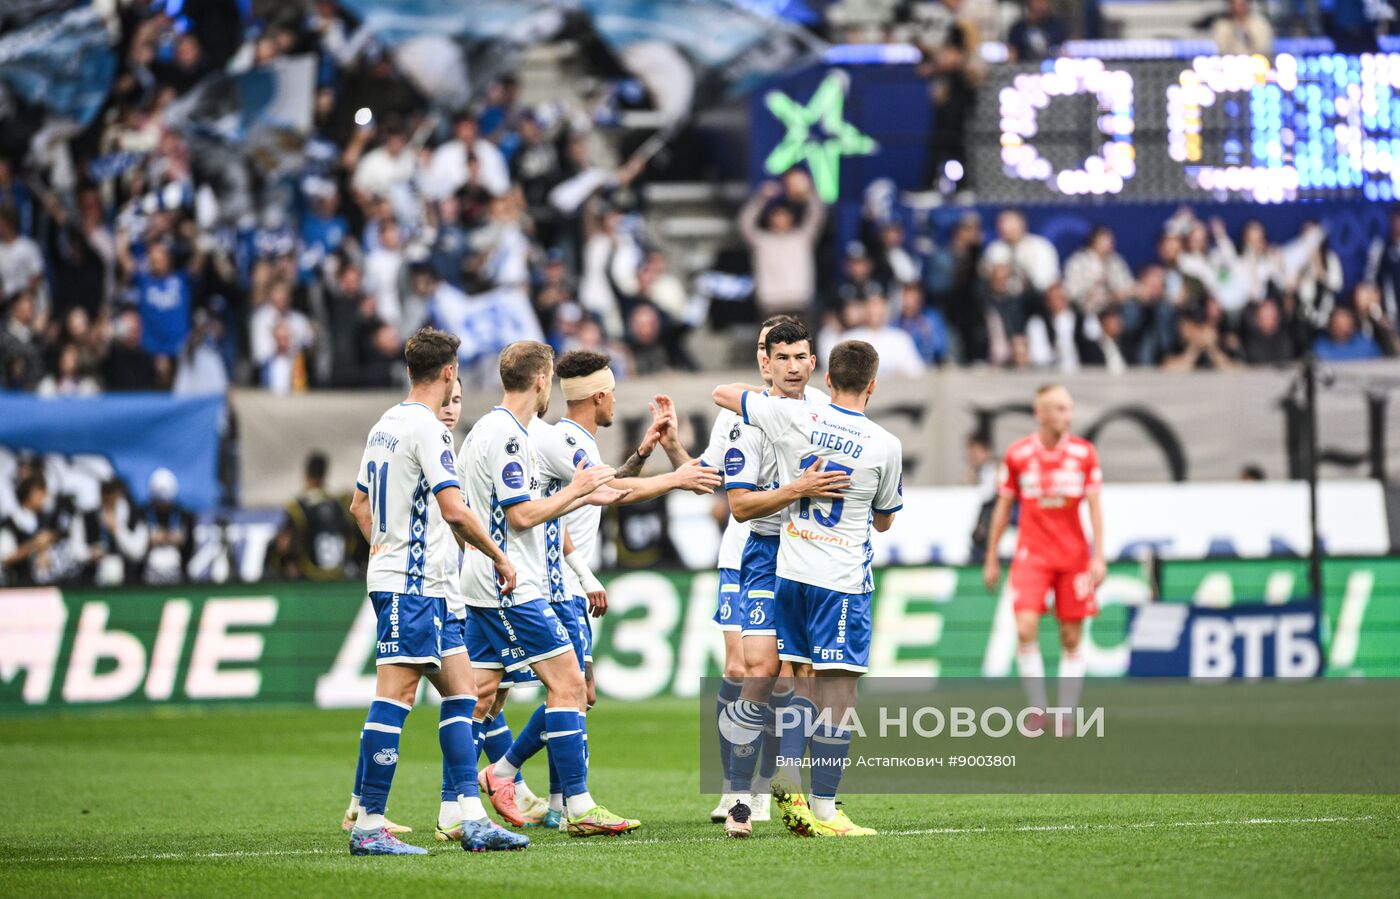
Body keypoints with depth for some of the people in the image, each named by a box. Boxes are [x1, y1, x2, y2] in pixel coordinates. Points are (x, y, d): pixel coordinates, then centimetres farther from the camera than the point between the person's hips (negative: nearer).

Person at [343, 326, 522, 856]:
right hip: (412, 583, -10)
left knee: (459, 690, 10)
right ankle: (367, 827, -11)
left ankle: (473, 818, 7)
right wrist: (498, 556, -10)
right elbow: (454, 510, -20)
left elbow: (359, 504, 24)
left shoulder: (385, 426, 15)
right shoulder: (427, 429, -14)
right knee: (394, 696, -10)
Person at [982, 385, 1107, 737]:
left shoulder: (1085, 453, 0)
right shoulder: (1017, 455, -1)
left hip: (1074, 556, 1)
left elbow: (1094, 507, 1)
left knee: (1071, 638, 2)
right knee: (1026, 629, -17)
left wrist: (1099, 558, -7)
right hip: (1032, 555, -1)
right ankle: (1039, 709, -10)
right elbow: (1003, 507, 7)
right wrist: (991, 559, 8)